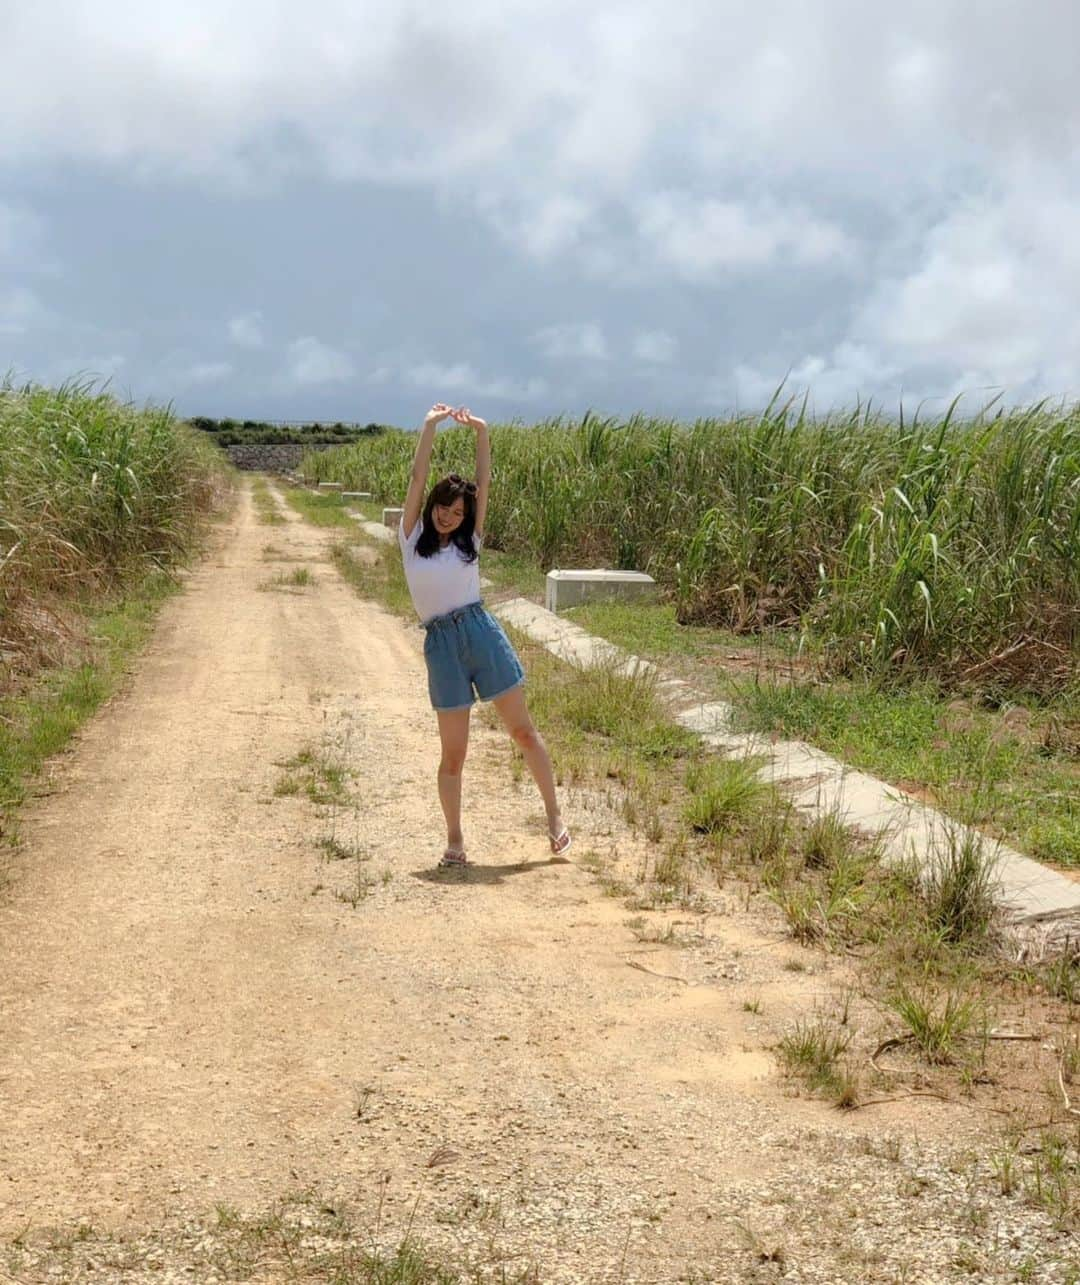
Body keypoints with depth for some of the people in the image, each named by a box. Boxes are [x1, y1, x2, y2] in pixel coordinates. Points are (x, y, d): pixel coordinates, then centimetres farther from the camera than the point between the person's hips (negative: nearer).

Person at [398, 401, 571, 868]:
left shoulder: (469, 541, 9)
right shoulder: (412, 539, 5)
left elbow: (484, 483, 3)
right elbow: (417, 479, -2)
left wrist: (481, 432, -6)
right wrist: (430, 426, -7)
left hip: (482, 633, 1)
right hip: (441, 646, -1)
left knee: (523, 731, 6)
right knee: (452, 753, 2)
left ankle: (554, 815, 19)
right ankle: (454, 840, 14)